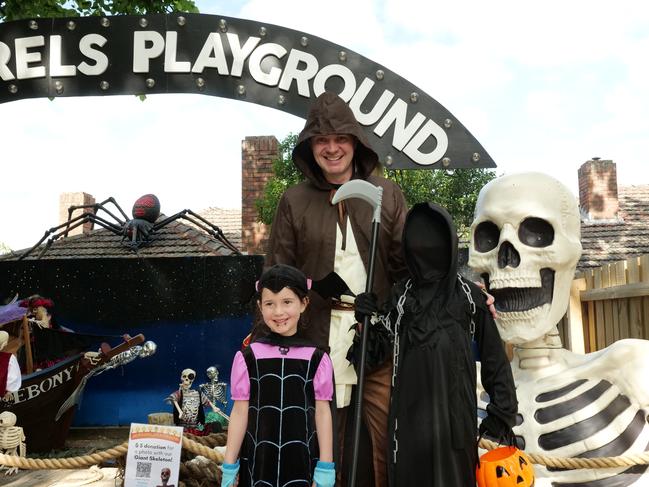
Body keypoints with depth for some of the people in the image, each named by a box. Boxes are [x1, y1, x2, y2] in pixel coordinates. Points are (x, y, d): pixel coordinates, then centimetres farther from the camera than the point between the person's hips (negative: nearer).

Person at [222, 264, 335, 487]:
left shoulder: (317, 358, -4)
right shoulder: (248, 357, -4)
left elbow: (322, 412, 0)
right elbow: (240, 412, 1)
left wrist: (326, 468, 1)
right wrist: (229, 467, 3)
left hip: (302, 462, 0)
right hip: (257, 461, 0)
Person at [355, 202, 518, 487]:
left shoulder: (470, 296, 2)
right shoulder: (400, 295, 7)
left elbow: (494, 357, 4)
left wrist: (501, 417, 0)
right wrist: (369, 323, -10)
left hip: (455, 414, -1)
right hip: (409, 414, 1)